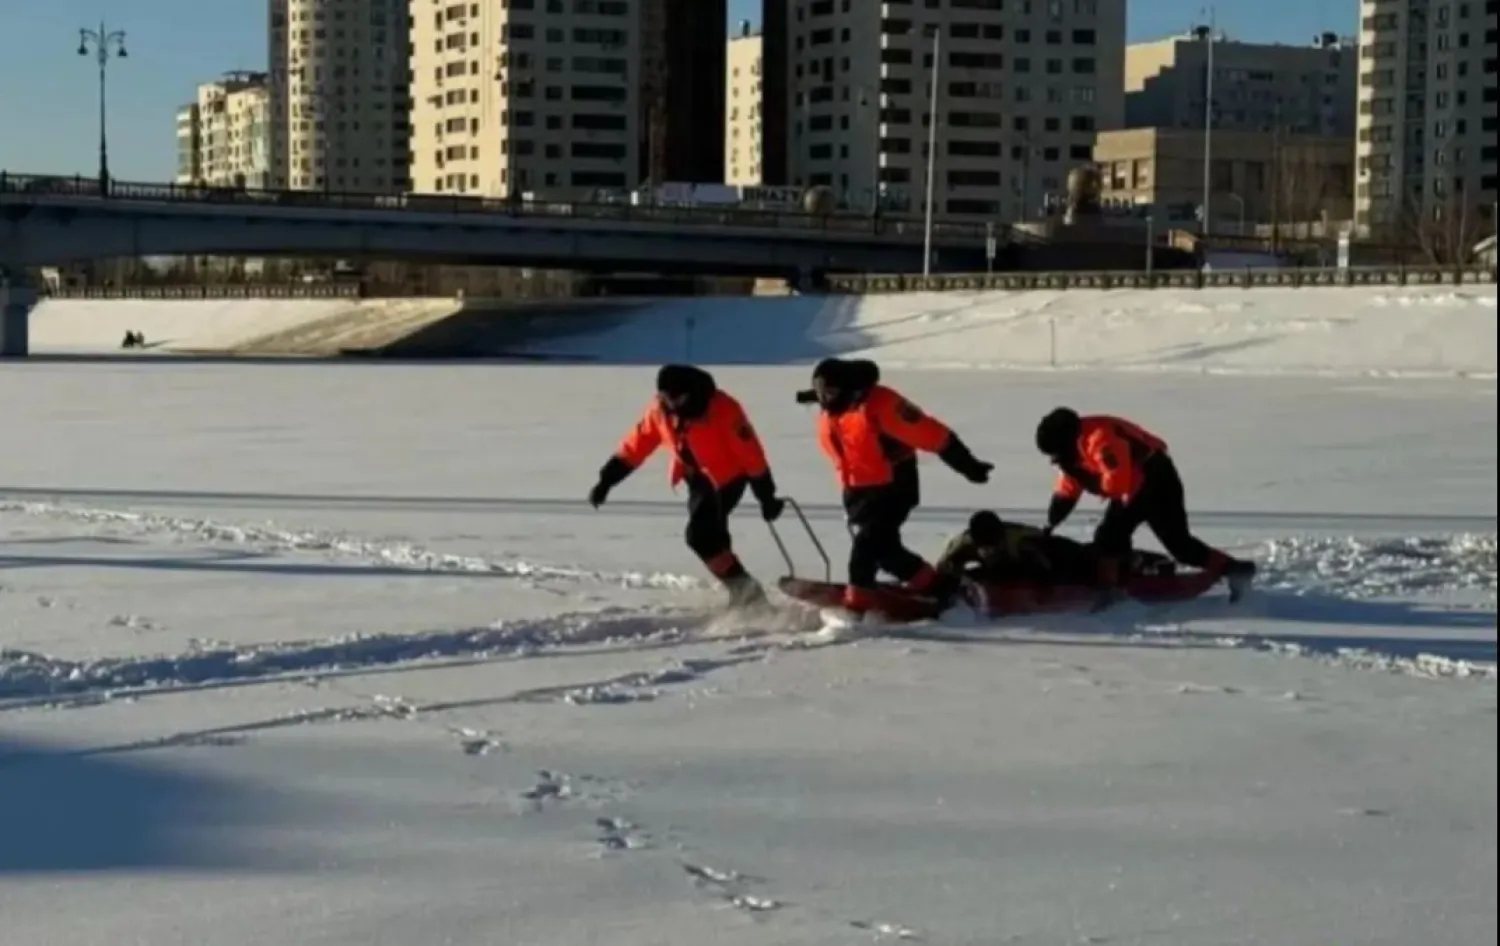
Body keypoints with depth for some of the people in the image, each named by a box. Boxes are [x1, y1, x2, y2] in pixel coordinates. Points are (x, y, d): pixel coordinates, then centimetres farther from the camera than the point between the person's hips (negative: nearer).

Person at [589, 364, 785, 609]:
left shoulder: (723, 409, -29)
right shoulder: (660, 410, -11)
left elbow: (751, 452, -24)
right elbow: (635, 445, -2)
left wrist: (766, 496, -20)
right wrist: (606, 480, -4)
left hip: (728, 478, -7)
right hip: (698, 480, 7)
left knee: (700, 535, -19)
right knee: (710, 537, 11)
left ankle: (745, 590, -10)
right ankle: (741, 589, 24)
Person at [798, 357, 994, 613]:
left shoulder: (878, 404, -23)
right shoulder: (828, 414, 3)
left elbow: (932, 434, -22)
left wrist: (968, 466, -20)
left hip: (894, 487, -8)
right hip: (856, 491, 8)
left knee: (868, 544, -19)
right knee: (882, 547, 12)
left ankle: (856, 604, -17)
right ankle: (929, 585, 30)